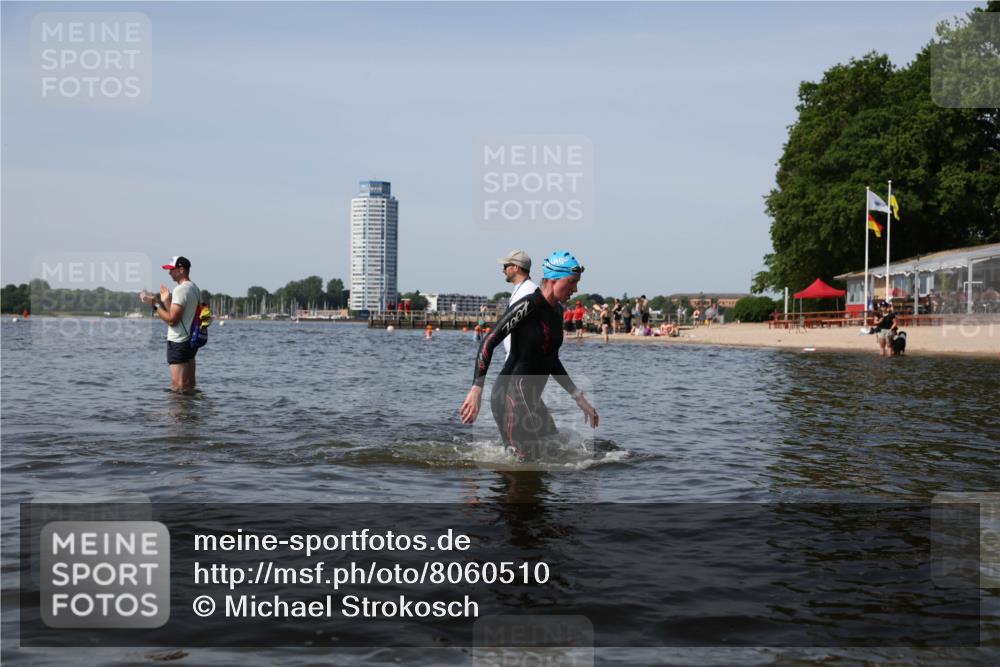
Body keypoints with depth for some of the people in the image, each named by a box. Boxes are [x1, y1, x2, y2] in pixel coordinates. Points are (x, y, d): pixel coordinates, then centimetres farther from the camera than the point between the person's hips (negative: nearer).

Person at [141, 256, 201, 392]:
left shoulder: (181, 289, -16)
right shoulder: (195, 288, 14)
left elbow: (172, 320, -21)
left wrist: (155, 304, -14)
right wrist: (166, 302, 15)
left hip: (178, 344, -10)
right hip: (190, 341, 10)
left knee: (179, 387, -8)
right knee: (189, 387, 12)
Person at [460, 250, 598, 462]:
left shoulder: (557, 311, 14)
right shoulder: (529, 306, -13)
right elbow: (489, 343, -17)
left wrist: (579, 398, 22)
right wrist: (477, 389, -26)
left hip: (531, 399, 9)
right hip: (511, 395, -9)